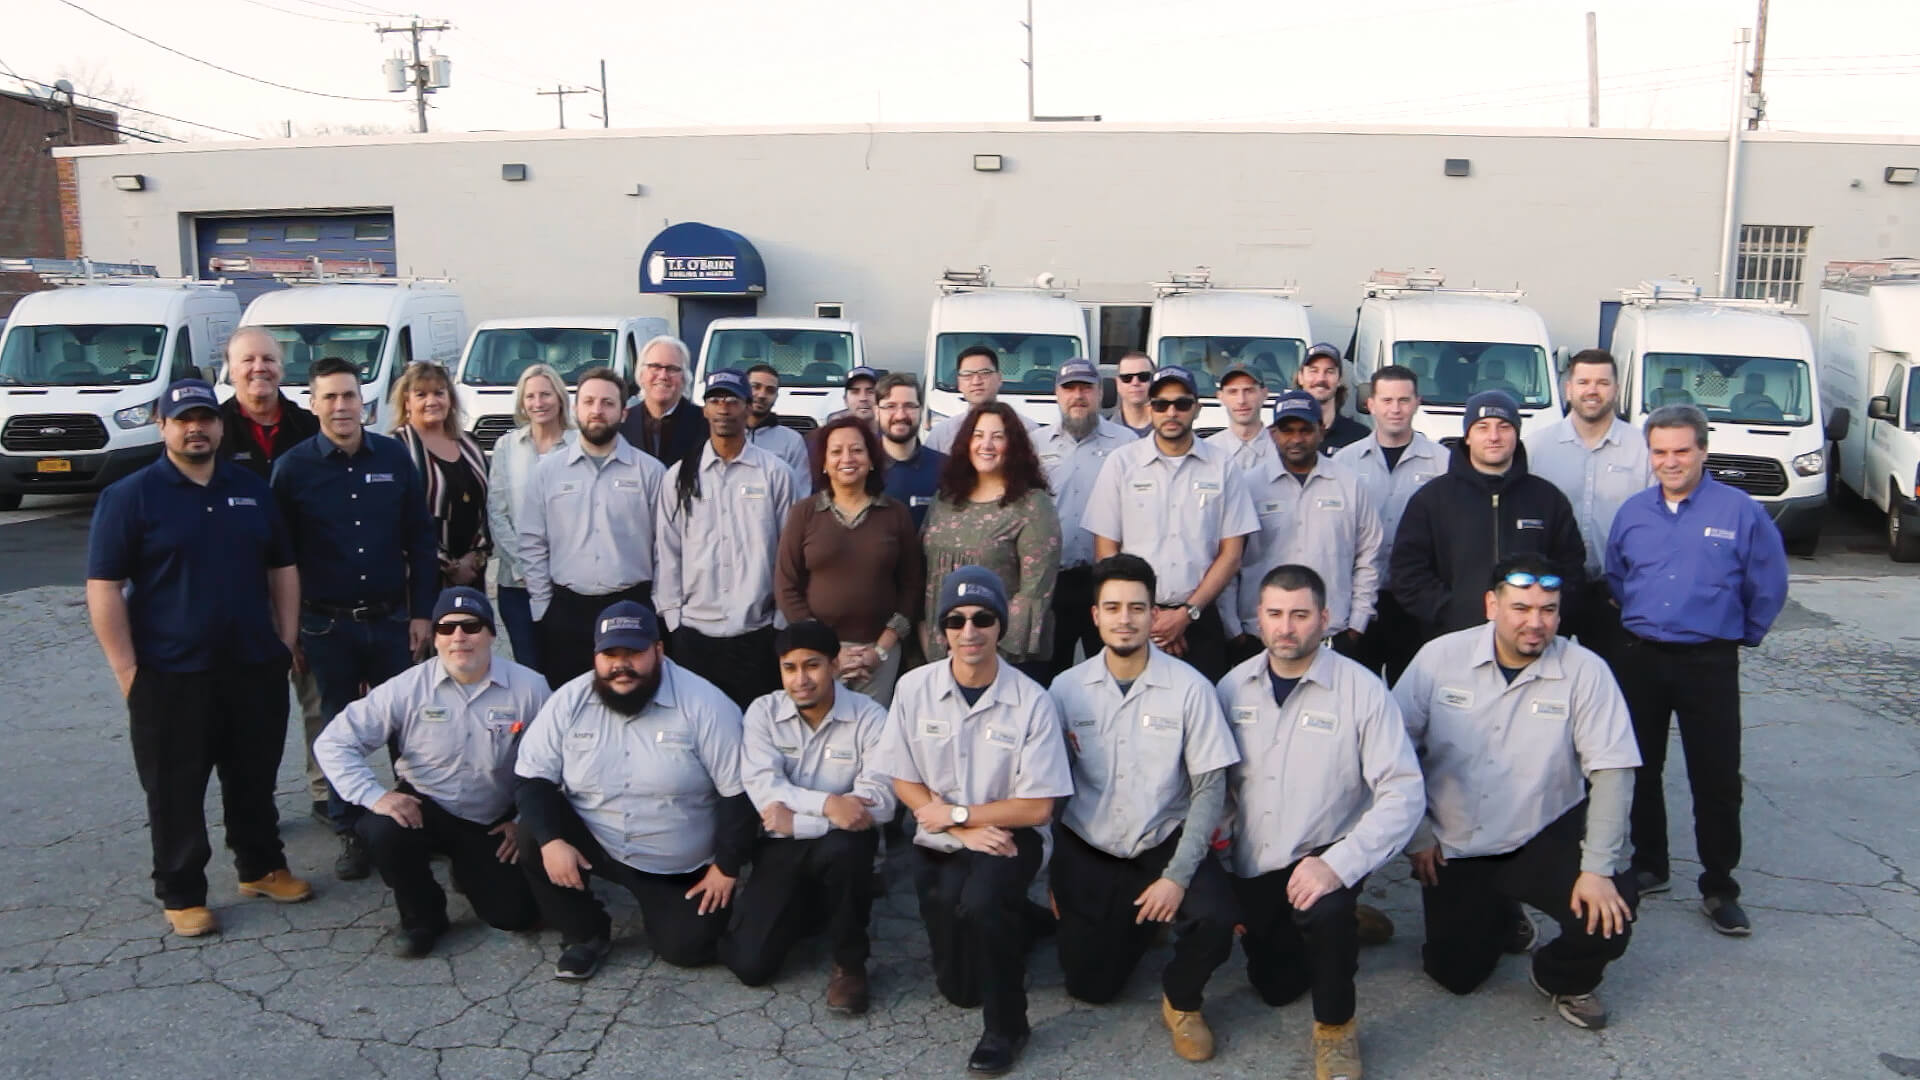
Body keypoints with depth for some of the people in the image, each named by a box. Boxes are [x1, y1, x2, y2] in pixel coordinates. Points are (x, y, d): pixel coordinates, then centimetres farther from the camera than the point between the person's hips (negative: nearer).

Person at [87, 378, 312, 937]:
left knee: (255, 778, 15)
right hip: (169, 675, -4)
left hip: (255, 667, 4)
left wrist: (286, 642, 6)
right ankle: (181, 894, 18)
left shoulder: (253, 490, 8)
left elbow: (282, 569, 14)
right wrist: (127, 670, -12)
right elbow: (103, 588, -8)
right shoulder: (129, 496, -5)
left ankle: (261, 867, 31)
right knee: (176, 790, 5)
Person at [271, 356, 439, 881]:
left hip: (391, 619, 1)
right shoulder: (294, 467, -4)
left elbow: (421, 538, 3)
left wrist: (422, 612, 0)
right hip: (327, 625, -1)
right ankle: (349, 832, 23)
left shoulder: (395, 456, 0)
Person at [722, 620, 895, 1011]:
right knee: (750, 964, -11)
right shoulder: (763, 711, -3)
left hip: (843, 844, -2)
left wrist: (797, 818, -22)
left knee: (840, 848, -38)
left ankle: (849, 963, -12)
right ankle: (805, 909, 23)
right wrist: (827, 804, -29)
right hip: (781, 847, 2)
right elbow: (763, 790, -15)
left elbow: (879, 801, -20)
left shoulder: (870, 717, -9)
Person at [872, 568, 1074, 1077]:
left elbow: (1037, 807, -13)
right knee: (957, 988, 2)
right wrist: (966, 832, -13)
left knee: (979, 902, -35)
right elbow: (904, 784, -2)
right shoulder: (914, 688, -10)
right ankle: (1005, 927, 36)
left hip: (1009, 836, -2)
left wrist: (955, 813, -12)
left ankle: (1007, 1025, -9)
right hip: (940, 841, 3)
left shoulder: (1032, 701, -16)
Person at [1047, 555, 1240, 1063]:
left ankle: (1181, 1001, 5)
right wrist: (1052, 874, 2)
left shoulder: (1190, 688, -12)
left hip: (1165, 843, -1)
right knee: (1089, 987, 3)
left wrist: (1177, 875, -18)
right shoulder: (1066, 688, -7)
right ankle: (1136, 922, 36)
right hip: (1086, 852, 2)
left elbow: (1210, 787, -10)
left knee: (1215, 919, -29)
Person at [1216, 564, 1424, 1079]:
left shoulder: (1361, 690, -16)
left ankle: (1335, 1025, -7)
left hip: (1323, 855, -4)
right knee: (1276, 987, 14)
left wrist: (1338, 865, -32)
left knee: (1324, 908, -36)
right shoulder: (1233, 687, -4)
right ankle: (1343, 926, 44)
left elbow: (1404, 794, -22)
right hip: (1251, 864, 4)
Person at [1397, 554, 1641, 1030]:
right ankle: (1498, 918, 40)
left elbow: (1612, 771, -15)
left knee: (1607, 915, -25)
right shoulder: (1440, 657, -12)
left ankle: (1563, 979, 12)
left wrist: (1598, 868, -21)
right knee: (1455, 975, 4)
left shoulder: (1585, 671, -15)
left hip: (1547, 837, -1)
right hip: (1455, 846, 1)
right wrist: (1415, 834, -4)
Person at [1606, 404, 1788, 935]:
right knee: (1640, 770, 12)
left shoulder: (1740, 512, -7)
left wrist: (1743, 634, 9)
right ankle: (1649, 867, 27)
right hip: (1639, 658, 4)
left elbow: (1768, 587, 2)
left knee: (1716, 780, 0)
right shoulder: (1632, 512, 5)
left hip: (1710, 663, -4)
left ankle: (1719, 888, 12)